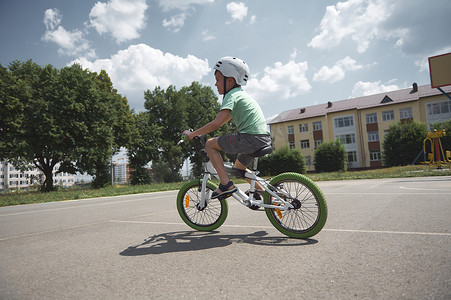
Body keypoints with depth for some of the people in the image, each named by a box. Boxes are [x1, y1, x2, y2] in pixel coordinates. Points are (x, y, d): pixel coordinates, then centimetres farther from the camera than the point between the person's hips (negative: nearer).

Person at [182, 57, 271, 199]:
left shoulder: (232, 95, -6)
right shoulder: (241, 94, 23)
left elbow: (216, 123, -15)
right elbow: (225, 119, 32)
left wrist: (192, 134, -5)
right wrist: (203, 131, 33)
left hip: (250, 138, -10)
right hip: (264, 139, 10)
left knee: (210, 144, 0)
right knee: (239, 167, 28)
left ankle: (226, 184, -6)